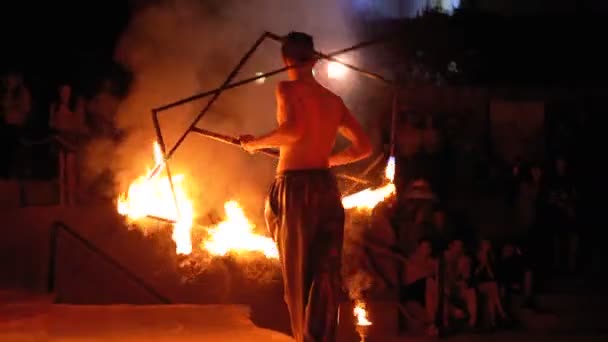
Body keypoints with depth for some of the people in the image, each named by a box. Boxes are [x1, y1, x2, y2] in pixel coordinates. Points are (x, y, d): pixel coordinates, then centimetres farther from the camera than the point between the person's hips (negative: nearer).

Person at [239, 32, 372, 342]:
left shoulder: (289, 89, -2)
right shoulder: (334, 100, 15)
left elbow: (293, 130, -19)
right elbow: (364, 146, 17)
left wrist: (256, 142, -5)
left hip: (296, 187, -5)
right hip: (327, 188, 5)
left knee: (298, 273, 7)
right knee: (325, 274, 4)